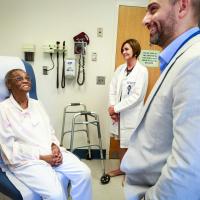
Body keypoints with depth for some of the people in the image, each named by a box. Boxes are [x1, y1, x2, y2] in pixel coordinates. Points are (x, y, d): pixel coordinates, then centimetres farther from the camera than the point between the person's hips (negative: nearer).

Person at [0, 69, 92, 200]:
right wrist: (41, 157, -15)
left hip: (51, 152, 6)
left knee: (84, 173, -16)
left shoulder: (36, 104, 15)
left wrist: (54, 146, -7)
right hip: (26, 159, -5)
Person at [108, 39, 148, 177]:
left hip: (132, 114, -6)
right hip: (119, 113, 6)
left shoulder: (142, 70, -12)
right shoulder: (120, 69, 7)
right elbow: (113, 89, 5)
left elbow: (136, 96, -18)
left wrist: (116, 108, -17)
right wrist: (112, 107, -9)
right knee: (122, 142, 18)